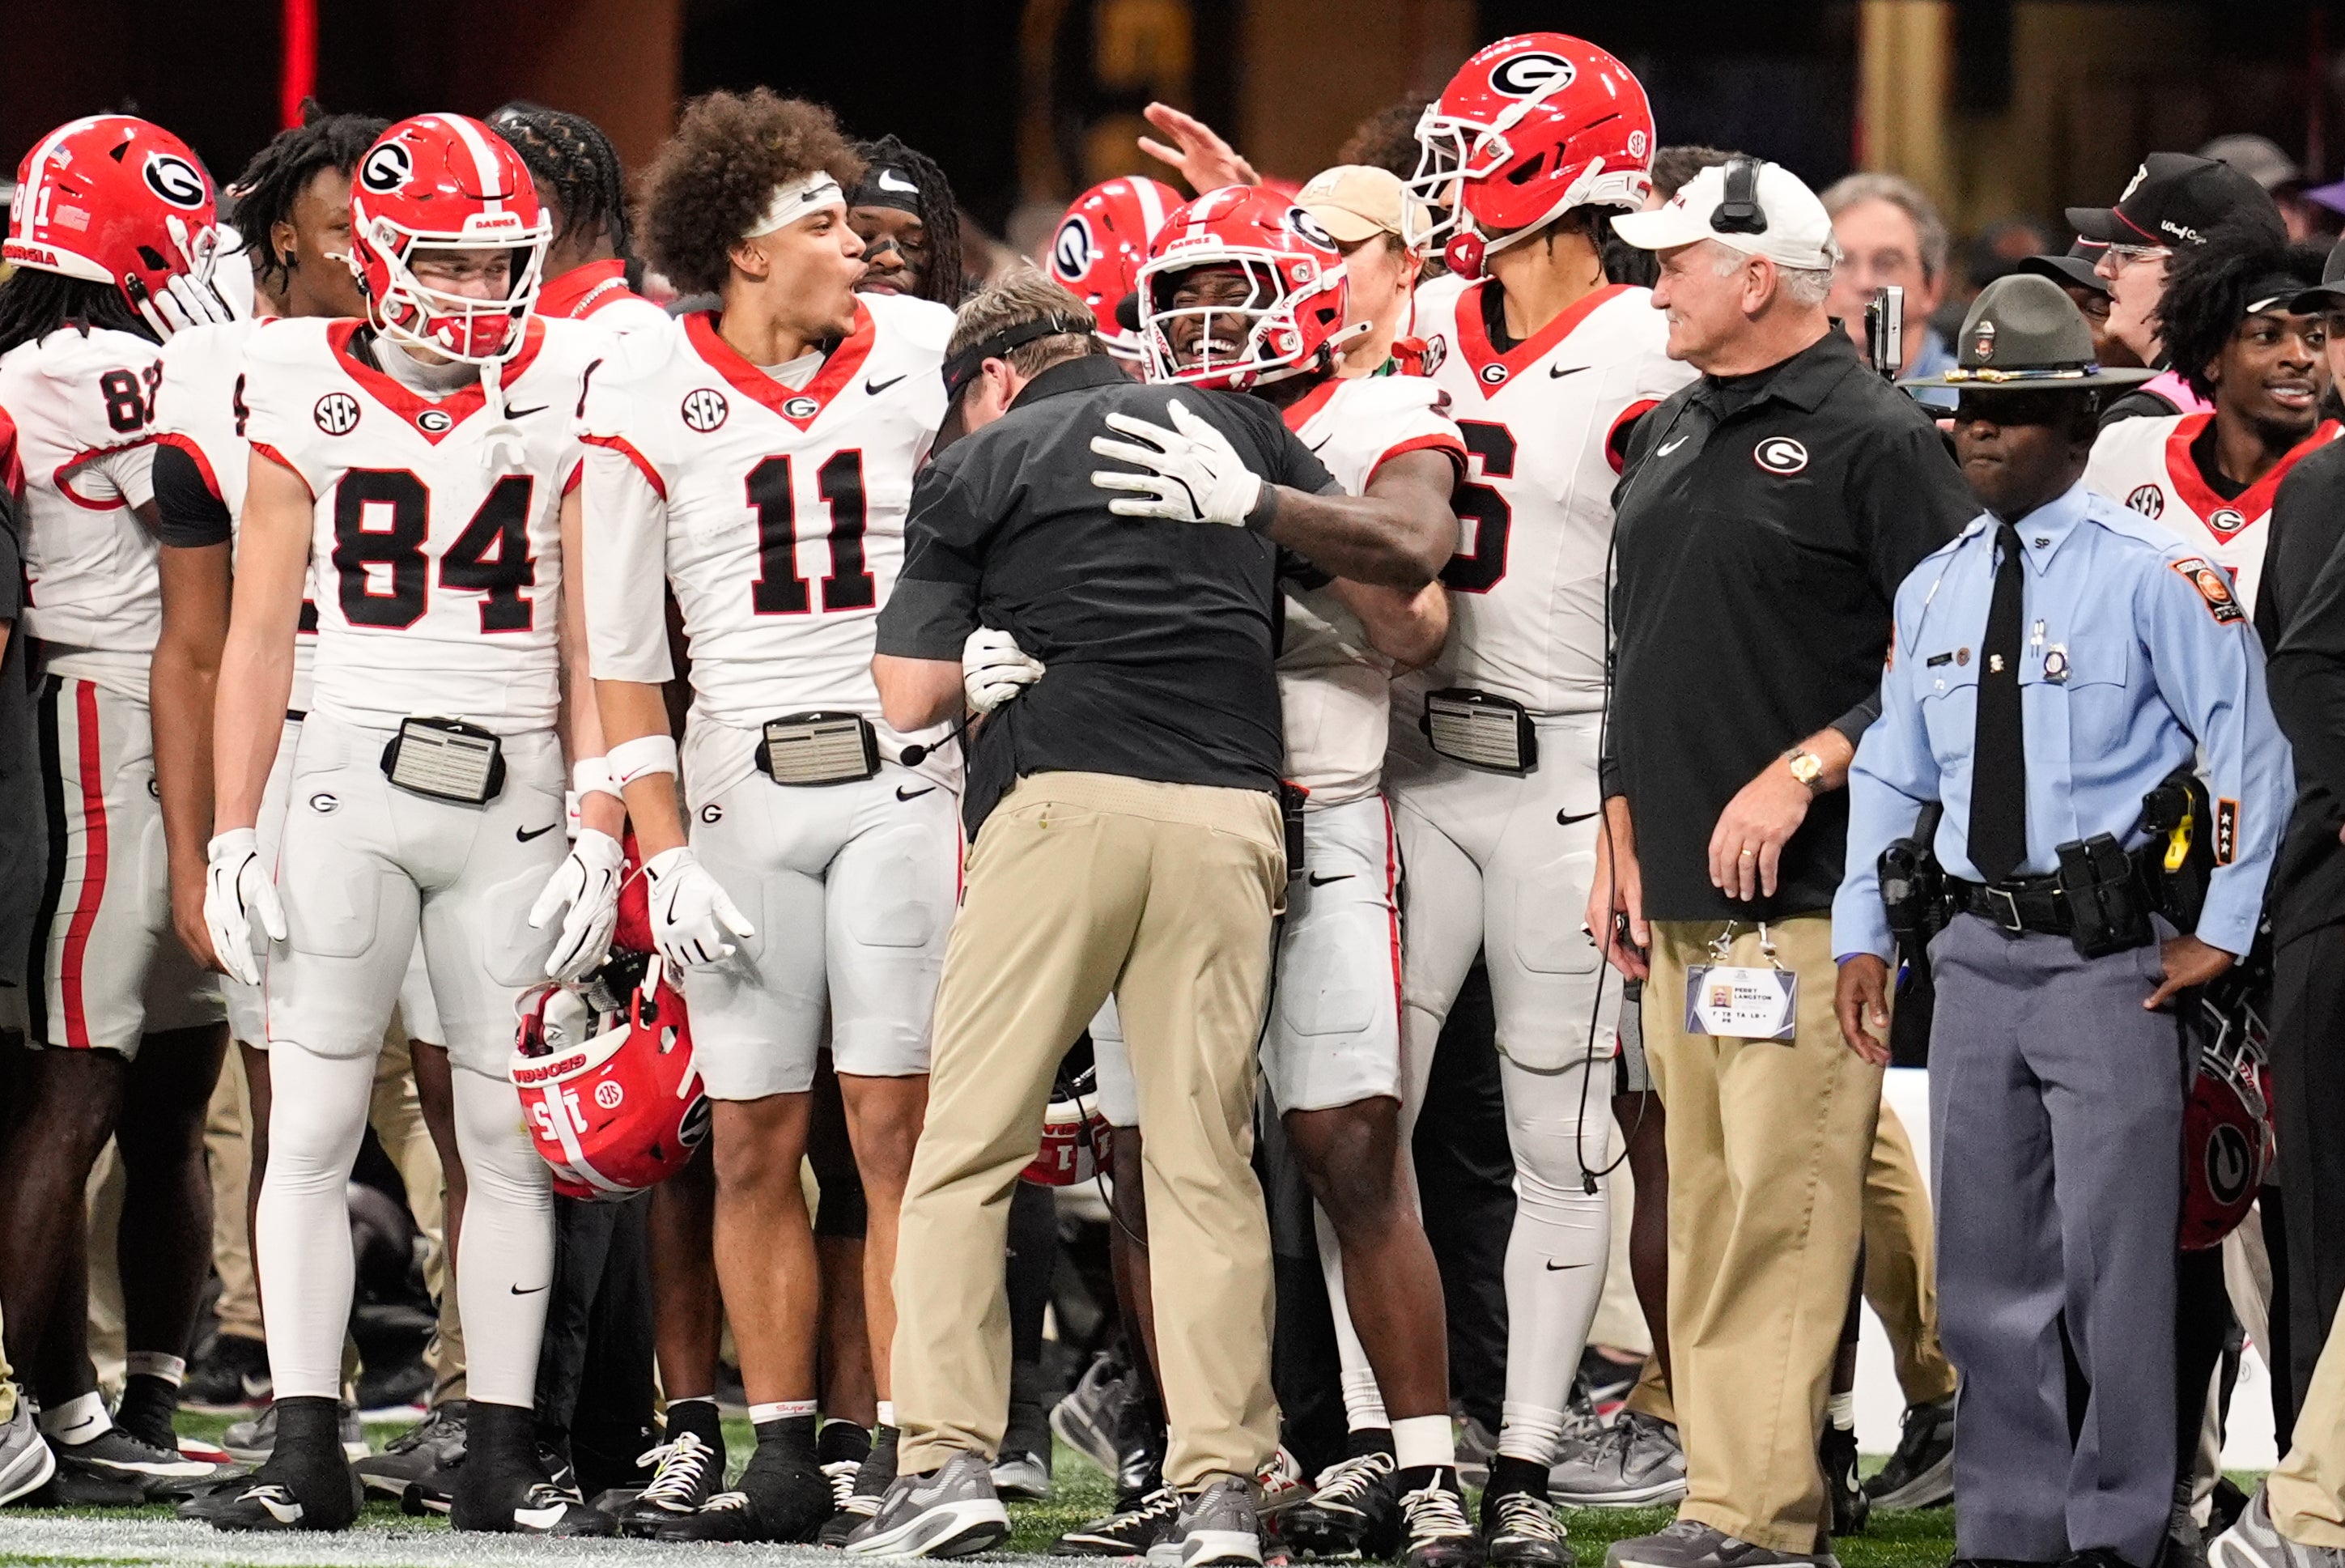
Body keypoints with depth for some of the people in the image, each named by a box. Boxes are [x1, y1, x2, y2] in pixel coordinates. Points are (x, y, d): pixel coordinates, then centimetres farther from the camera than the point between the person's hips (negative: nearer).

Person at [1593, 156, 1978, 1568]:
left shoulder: (1874, 441, -7)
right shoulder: (1672, 438, 18)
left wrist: (1802, 770, -16)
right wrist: (1623, 835, 18)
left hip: (1807, 896, -8)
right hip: (1680, 895, 8)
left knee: (1782, 1207, -12)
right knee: (1708, 1207, 7)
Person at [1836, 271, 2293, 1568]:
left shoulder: (2153, 574, -6)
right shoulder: (1932, 592, 12)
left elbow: (2251, 747, -5)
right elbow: (1889, 773, 20)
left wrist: (2222, 930, -7)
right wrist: (1861, 935, 14)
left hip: (2112, 960, -6)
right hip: (1981, 957, 6)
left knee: (2114, 1260, -5)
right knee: (1986, 1265, 9)